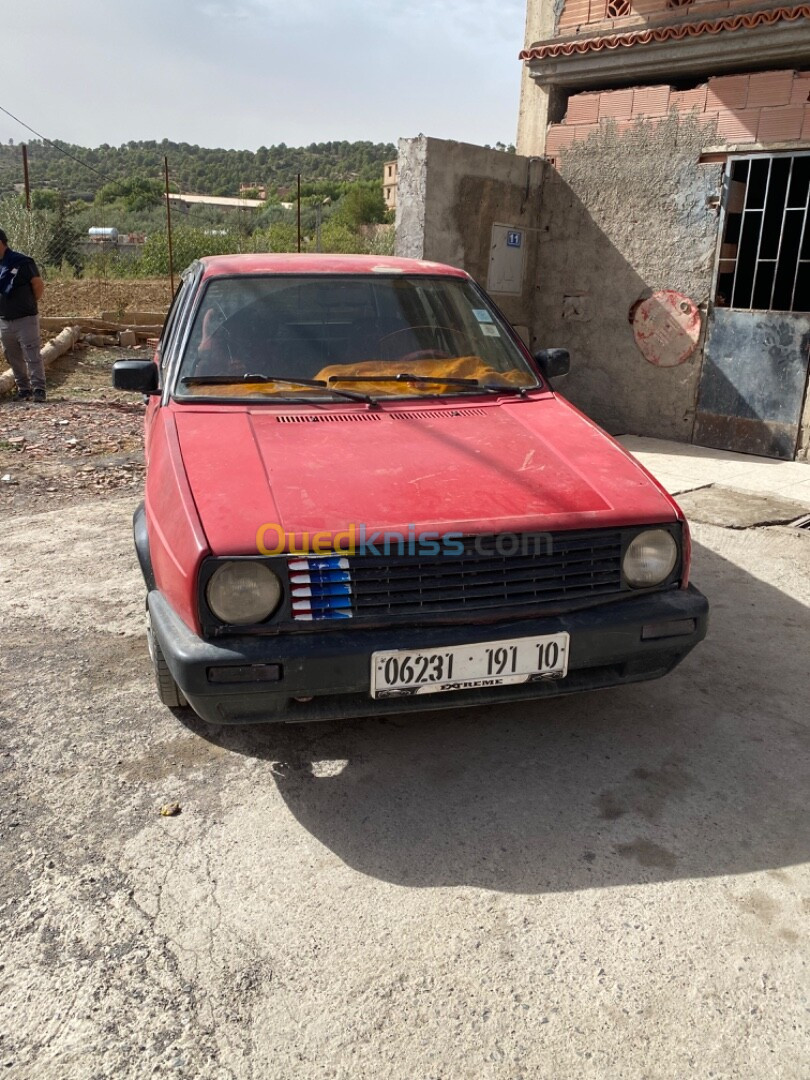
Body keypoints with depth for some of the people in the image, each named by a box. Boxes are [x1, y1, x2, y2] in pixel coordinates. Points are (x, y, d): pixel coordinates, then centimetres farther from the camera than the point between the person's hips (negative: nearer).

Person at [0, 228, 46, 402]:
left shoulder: (22, 262, -11)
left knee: (32, 355, -6)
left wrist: (29, 303, 6)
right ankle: (23, 389, 18)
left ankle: (38, 389, -2)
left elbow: (39, 285, -6)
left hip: (25, 319, -7)